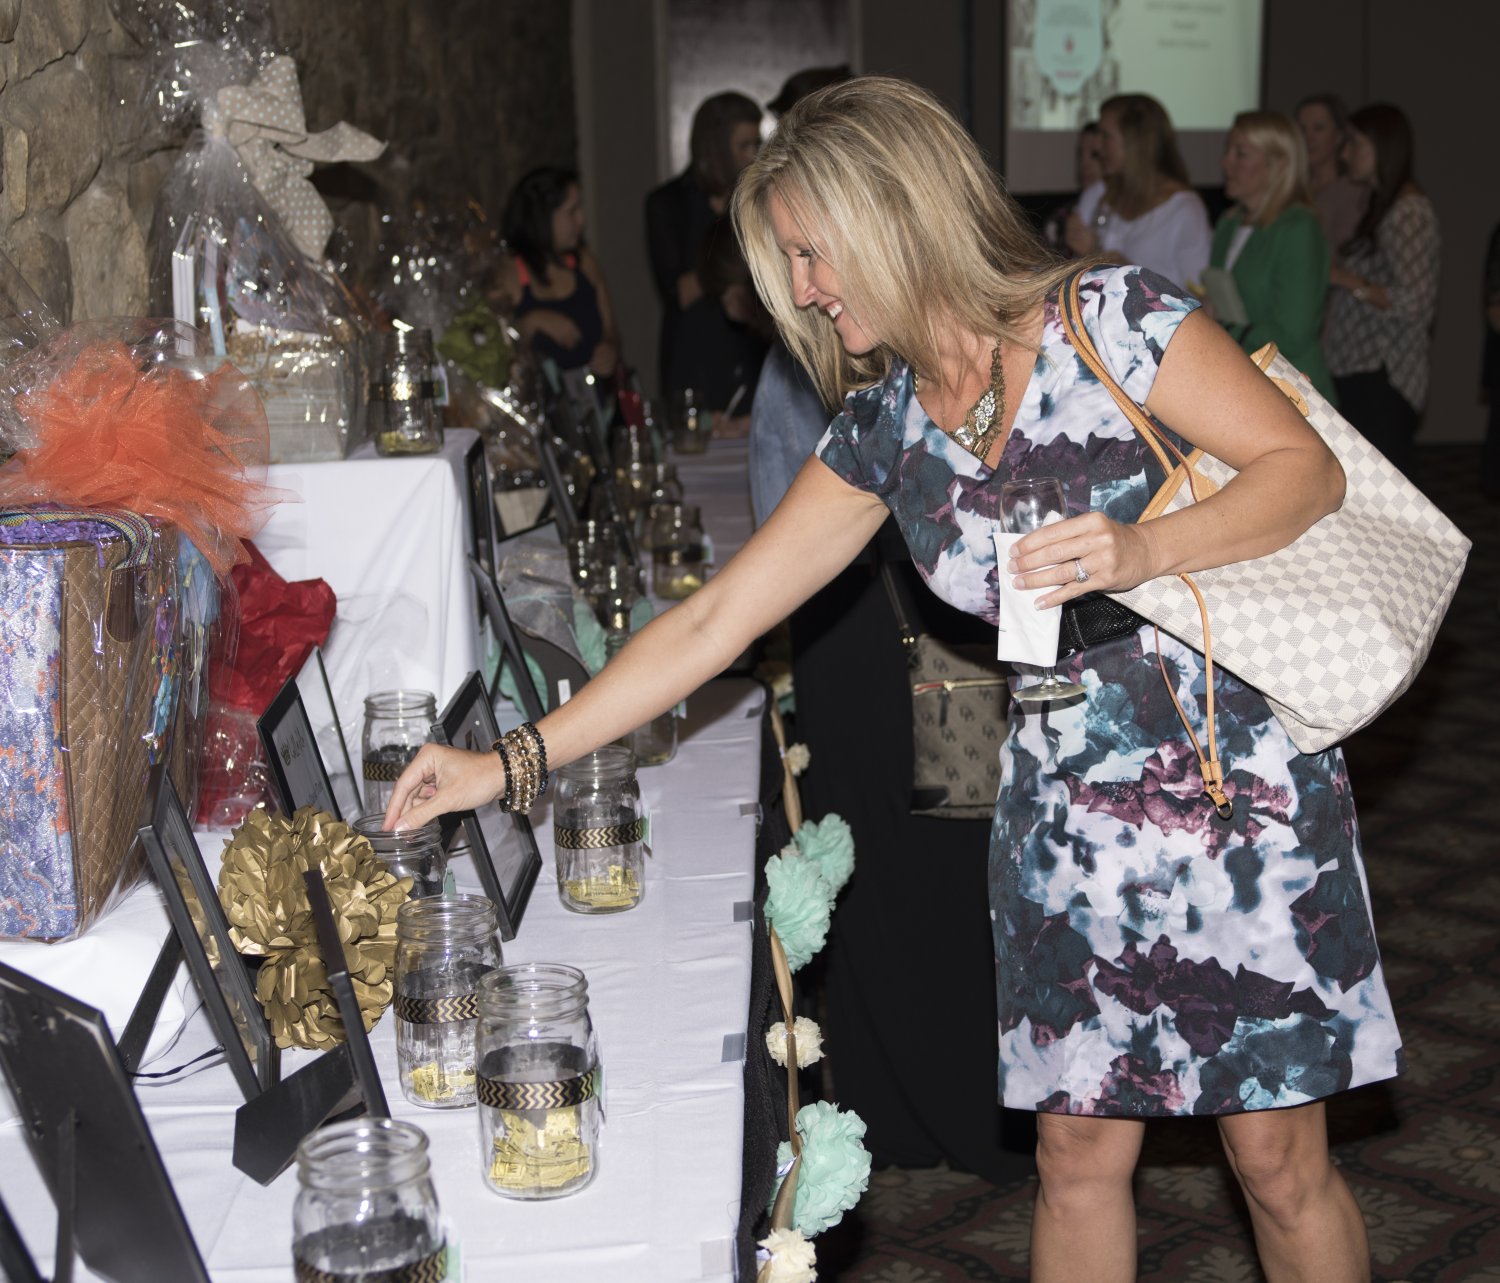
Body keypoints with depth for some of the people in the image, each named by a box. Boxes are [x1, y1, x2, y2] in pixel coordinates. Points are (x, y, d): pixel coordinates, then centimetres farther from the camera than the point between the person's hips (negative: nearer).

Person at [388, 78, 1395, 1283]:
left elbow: (1308, 467, -8)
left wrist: (1142, 550, -26)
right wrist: (512, 762, 2)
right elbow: (715, 620, 5)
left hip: (1241, 785, -4)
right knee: (1079, 1154, 8)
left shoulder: (1113, 320, -9)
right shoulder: (884, 430, 5)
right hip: (1066, 810, 4)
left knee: (1281, 1162, 4)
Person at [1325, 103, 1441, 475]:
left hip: (1382, 380, -10)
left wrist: (1346, 280, -16)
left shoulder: (1408, 213, -13)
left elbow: (1415, 304, -19)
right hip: (1359, 374, 10)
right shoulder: (1383, 208, 18)